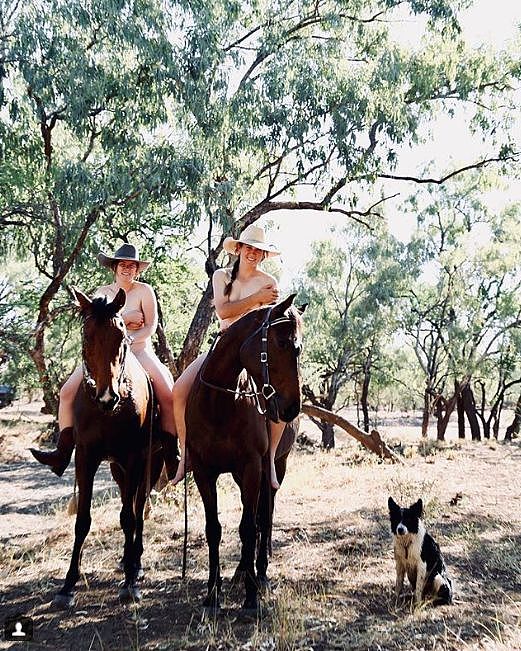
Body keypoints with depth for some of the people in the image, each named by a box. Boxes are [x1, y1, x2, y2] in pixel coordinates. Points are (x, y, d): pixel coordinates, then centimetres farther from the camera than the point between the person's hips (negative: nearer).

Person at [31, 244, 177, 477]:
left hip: (138, 350, -3)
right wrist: (127, 317, -13)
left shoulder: (144, 291, 2)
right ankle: (63, 452, -10)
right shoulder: (102, 293, 11)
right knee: (68, 392, -14)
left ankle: (171, 456, -18)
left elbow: (150, 327, -6)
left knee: (168, 395, -25)